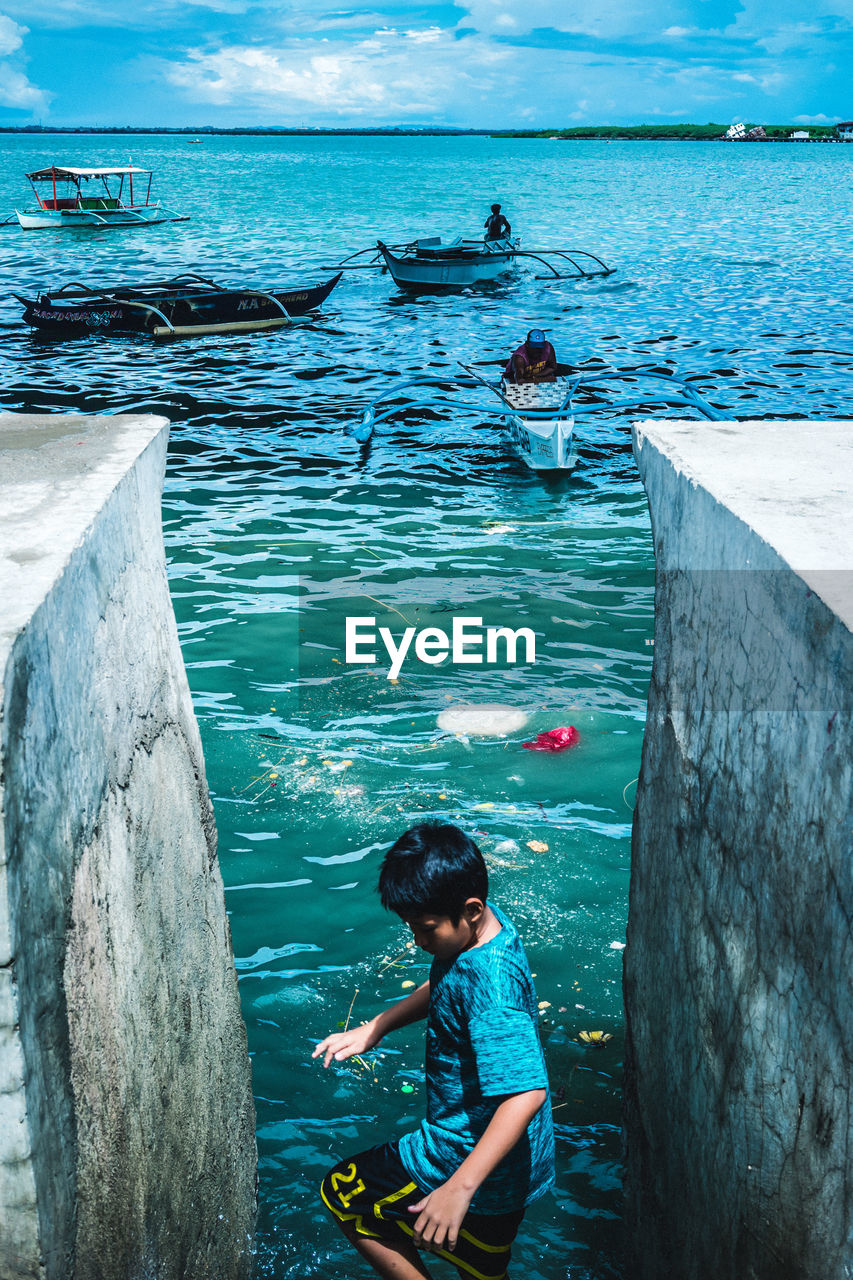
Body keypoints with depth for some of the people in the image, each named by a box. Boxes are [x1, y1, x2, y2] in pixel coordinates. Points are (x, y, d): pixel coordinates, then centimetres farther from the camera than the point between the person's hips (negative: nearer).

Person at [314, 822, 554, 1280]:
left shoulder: (489, 983, -33)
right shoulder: (486, 925, -4)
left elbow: (527, 1092, -39)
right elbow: (441, 988, 16)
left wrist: (459, 1189, -41)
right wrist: (373, 1028, 4)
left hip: (469, 1154, -9)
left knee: (342, 1195, 6)